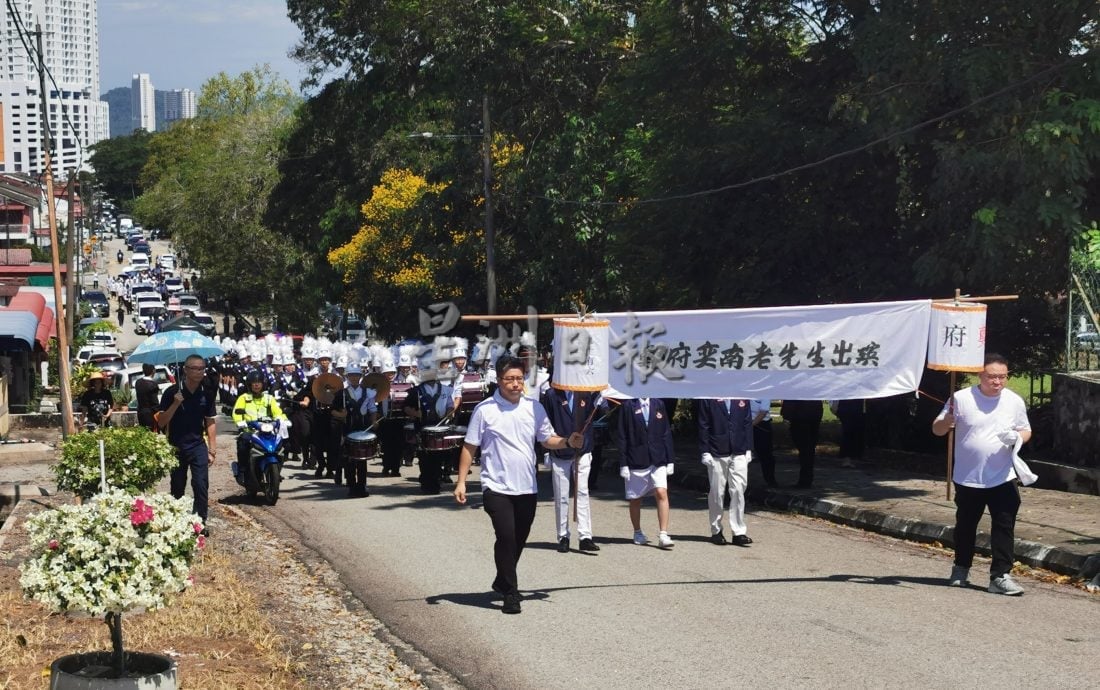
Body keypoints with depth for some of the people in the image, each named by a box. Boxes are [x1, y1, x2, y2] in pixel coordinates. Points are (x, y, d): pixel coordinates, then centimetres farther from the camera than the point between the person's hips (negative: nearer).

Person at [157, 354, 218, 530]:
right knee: (177, 487, 9)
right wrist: (175, 404, -24)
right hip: (176, 446, -1)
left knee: (201, 485, -8)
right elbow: (161, 423, -10)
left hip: (198, 445, 1)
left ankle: (201, 522, 0)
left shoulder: (207, 393, 1)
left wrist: (212, 449, 3)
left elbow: (210, 422, 8)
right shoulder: (172, 392, -9)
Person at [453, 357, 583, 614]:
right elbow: (469, 447, -1)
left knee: (519, 539, 12)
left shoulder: (534, 407, 5)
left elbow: (547, 439, 13)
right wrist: (461, 482, -5)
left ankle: (502, 582, 33)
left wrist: (568, 442, -8)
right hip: (497, 487, -4)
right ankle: (510, 593, -4)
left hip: (527, 487, 4)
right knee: (506, 537, -13)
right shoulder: (485, 410, -5)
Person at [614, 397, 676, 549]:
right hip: (636, 461, -2)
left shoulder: (658, 404, 8)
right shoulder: (627, 406, -1)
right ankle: (638, 533, 25)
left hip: (658, 460, 2)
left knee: (661, 493, -12)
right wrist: (623, 464, -6)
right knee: (635, 499, 8)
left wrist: (670, 460, 6)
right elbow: (621, 436, -2)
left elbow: (666, 433, 10)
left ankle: (663, 535, -10)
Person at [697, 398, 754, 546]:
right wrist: (705, 452, -7)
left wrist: (748, 449, 6)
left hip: (739, 453, 2)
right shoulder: (708, 399, -2)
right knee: (717, 493, 5)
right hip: (716, 454, -2)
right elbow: (703, 426, -2)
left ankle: (738, 532, 0)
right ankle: (716, 531, 18)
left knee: (738, 491, -4)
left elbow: (748, 423, 10)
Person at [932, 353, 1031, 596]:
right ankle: (960, 569, 34)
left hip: (1002, 478, 0)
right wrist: (947, 421, -23)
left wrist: (1017, 437, -11)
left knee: (1004, 527, -6)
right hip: (967, 479, 0)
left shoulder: (1015, 401, 0)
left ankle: (1000, 576, -3)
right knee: (965, 526, 15)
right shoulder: (961, 398, -6)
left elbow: (1026, 431, 13)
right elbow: (937, 430, 1)